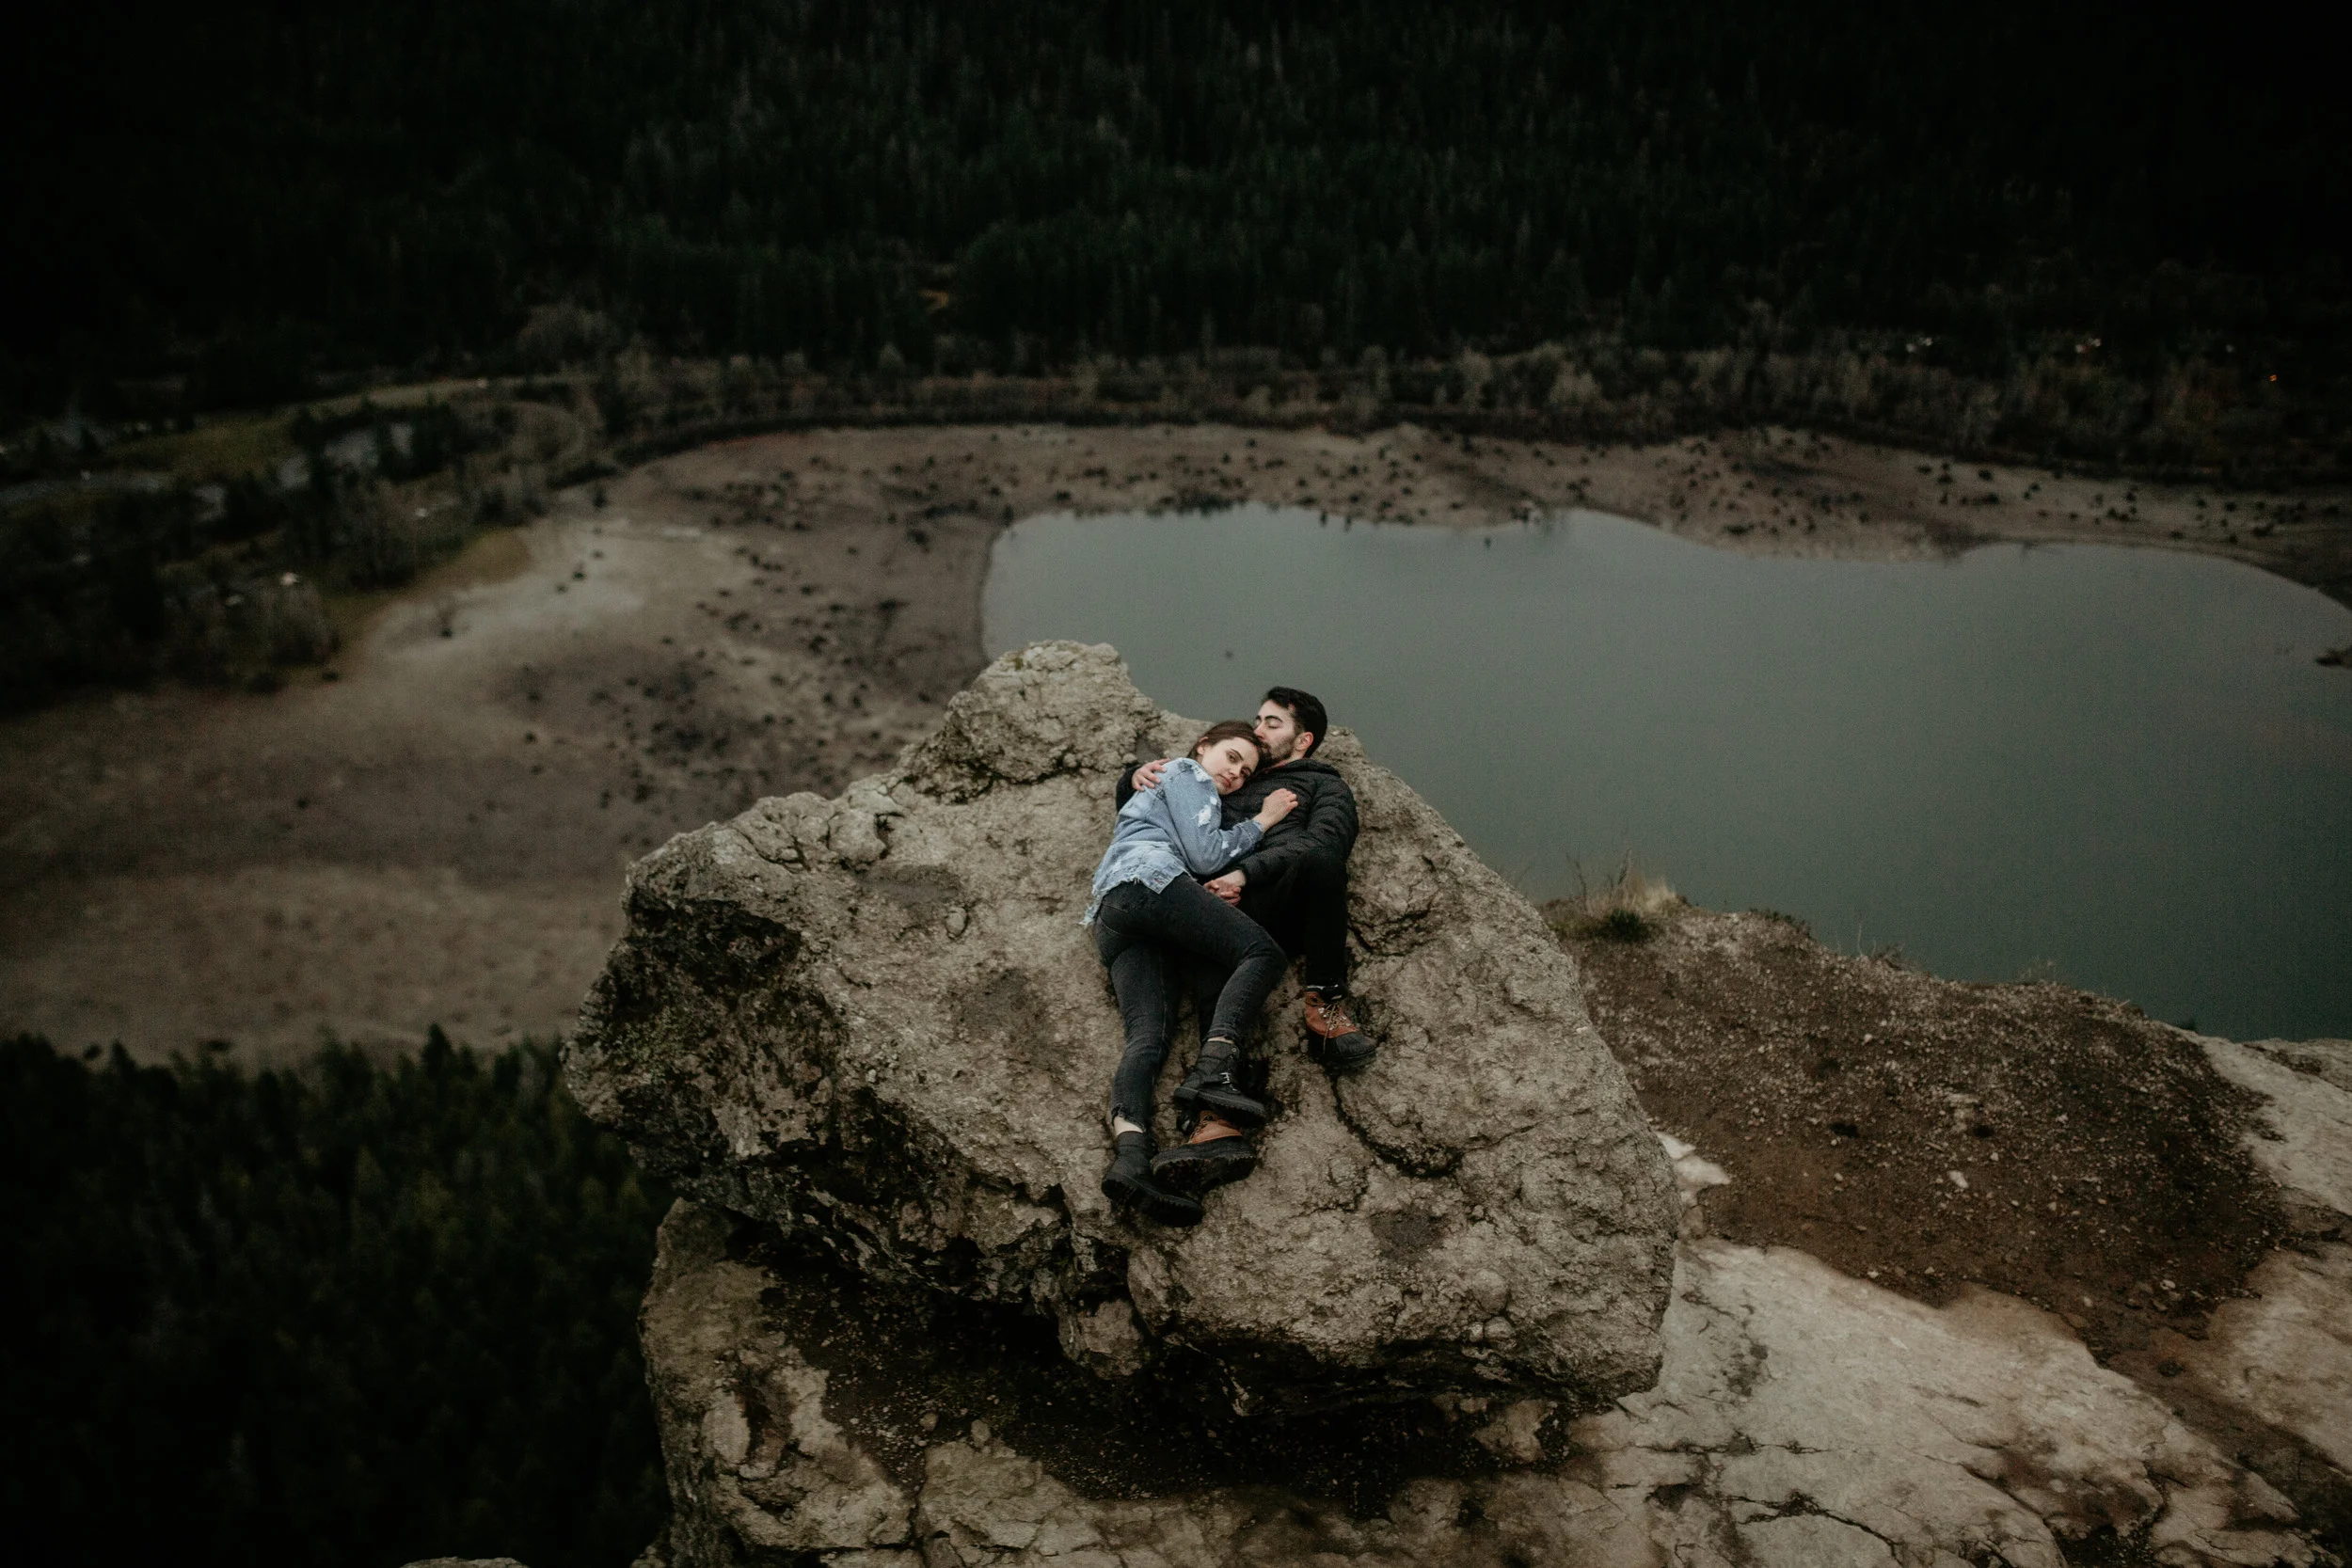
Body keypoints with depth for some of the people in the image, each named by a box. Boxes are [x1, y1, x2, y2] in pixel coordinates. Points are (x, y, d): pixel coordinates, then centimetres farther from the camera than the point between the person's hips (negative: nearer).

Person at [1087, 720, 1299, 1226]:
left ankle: (1128, 1158, -43)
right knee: (1263, 952, -16)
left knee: (1148, 1034, -16)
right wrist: (1262, 820, 12)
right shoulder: (1187, 773, 16)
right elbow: (1204, 854, 2)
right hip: (1151, 881, -8)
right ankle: (1210, 1072, -39)